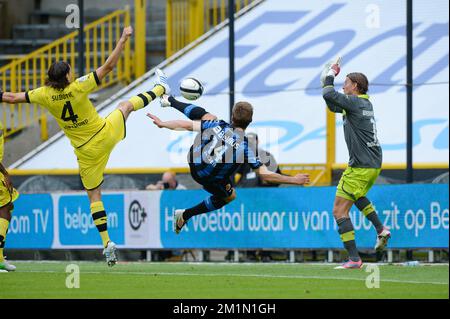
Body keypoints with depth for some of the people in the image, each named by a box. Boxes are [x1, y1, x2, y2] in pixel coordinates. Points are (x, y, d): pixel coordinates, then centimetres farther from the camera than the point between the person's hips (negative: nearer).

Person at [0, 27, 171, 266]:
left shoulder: (45, 95, -15)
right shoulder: (78, 87, -20)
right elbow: (108, 66, -17)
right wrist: (123, 39, -10)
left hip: (86, 151, 1)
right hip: (107, 134, -1)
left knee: (94, 196, 10)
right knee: (126, 105, 29)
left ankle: (107, 244, 2)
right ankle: (160, 89, 55)